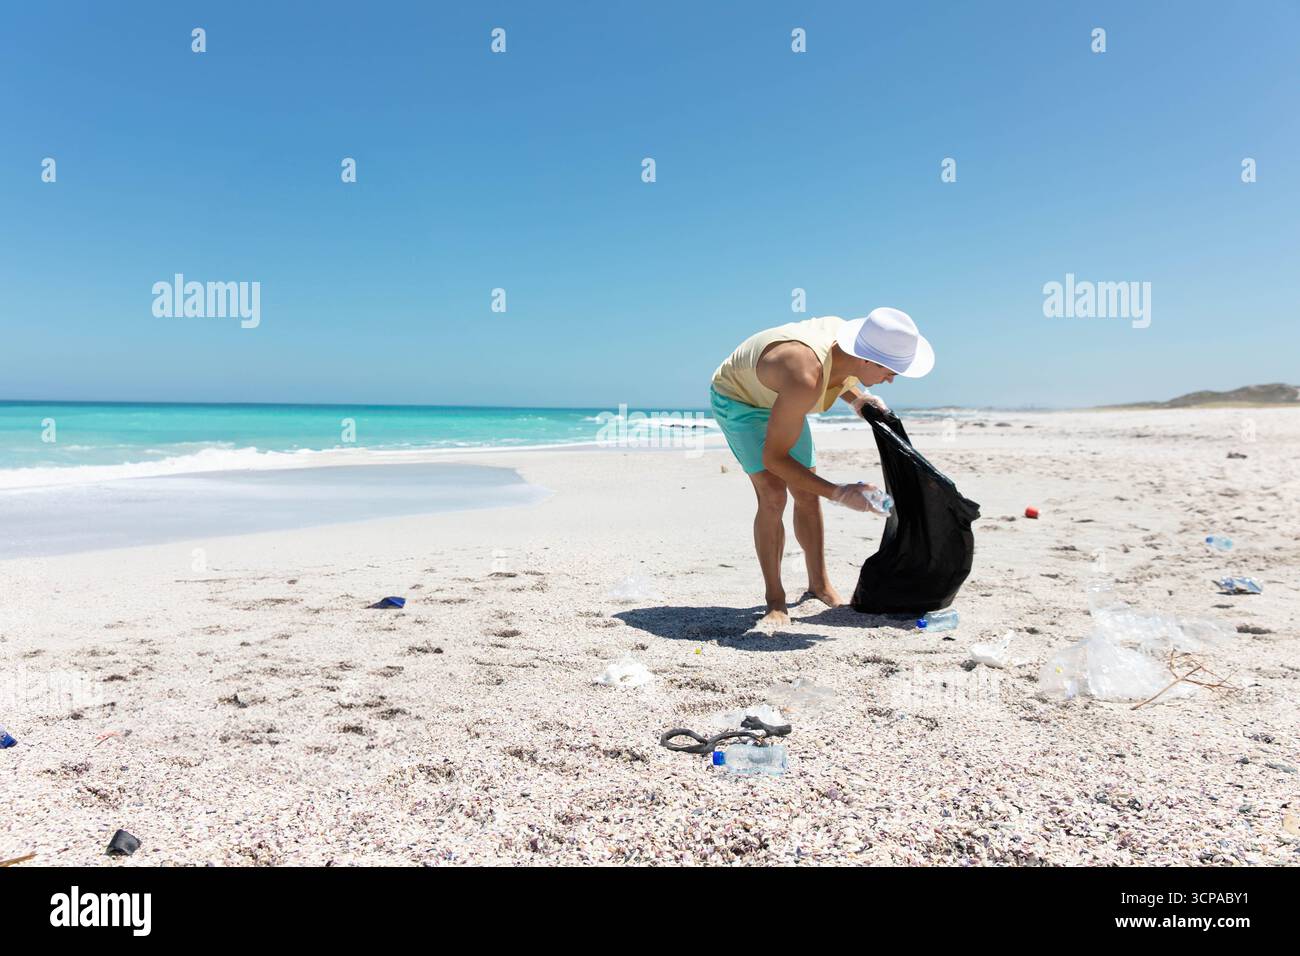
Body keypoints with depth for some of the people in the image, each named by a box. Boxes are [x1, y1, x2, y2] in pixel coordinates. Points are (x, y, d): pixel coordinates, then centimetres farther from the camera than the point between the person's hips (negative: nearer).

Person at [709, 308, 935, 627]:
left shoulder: (845, 334, -21)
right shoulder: (804, 382, -45)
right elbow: (773, 457, -36)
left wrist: (857, 397, -14)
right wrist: (839, 494, -39)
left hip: (778, 396, 8)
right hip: (737, 398, -8)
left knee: (808, 495, 7)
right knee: (772, 493, -21)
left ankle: (819, 584, 23)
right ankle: (775, 601, -9)